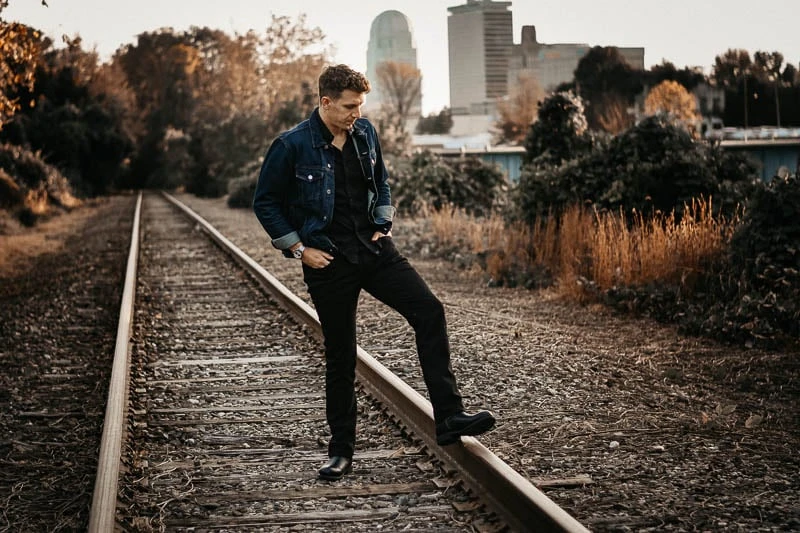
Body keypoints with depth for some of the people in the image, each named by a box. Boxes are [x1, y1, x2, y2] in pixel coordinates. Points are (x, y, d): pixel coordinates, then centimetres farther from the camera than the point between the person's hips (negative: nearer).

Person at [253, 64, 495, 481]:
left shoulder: (365, 133, 3)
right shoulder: (292, 146, -12)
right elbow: (265, 202, -4)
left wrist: (383, 225, 9)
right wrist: (298, 248, -7)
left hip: (374, 249, 4)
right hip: (328, 260, -4)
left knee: (429, 310, -14)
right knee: (340, 356, 3)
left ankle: (448, 419, -12)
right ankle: (341, 450, 18)